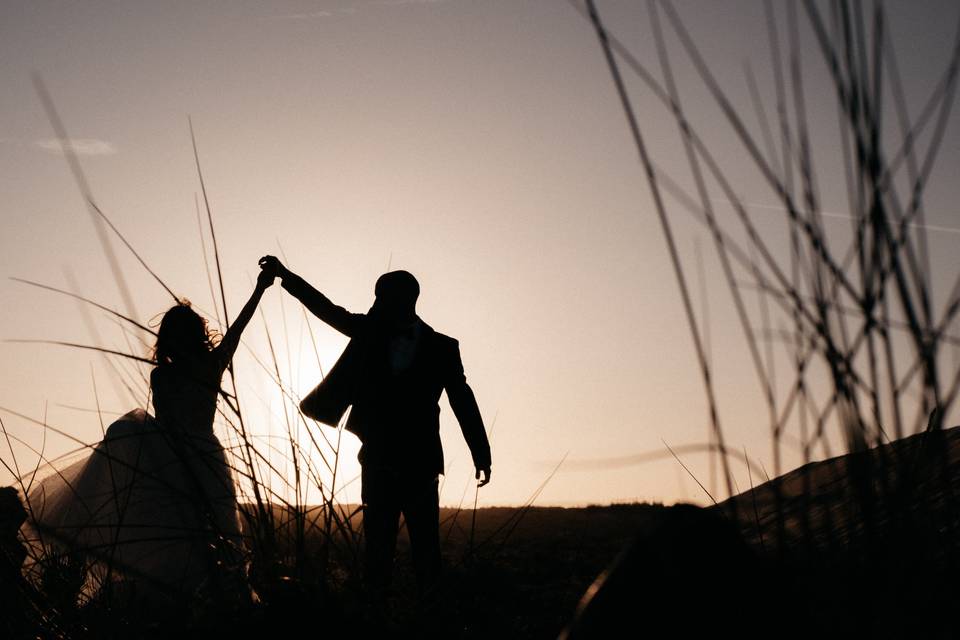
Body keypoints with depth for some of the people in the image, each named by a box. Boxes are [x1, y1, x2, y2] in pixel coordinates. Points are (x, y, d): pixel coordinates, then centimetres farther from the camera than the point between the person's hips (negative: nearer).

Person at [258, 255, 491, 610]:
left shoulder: (441, 347, 1)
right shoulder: (372, 332, 10)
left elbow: (463, 401, 0)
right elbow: (329, 310, 15)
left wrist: (481, 456, -3)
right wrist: (285, 275, 11)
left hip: (419, 464, -3)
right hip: (377, 461, 3)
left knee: (426, 544, -2)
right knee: (377, 544, 4)